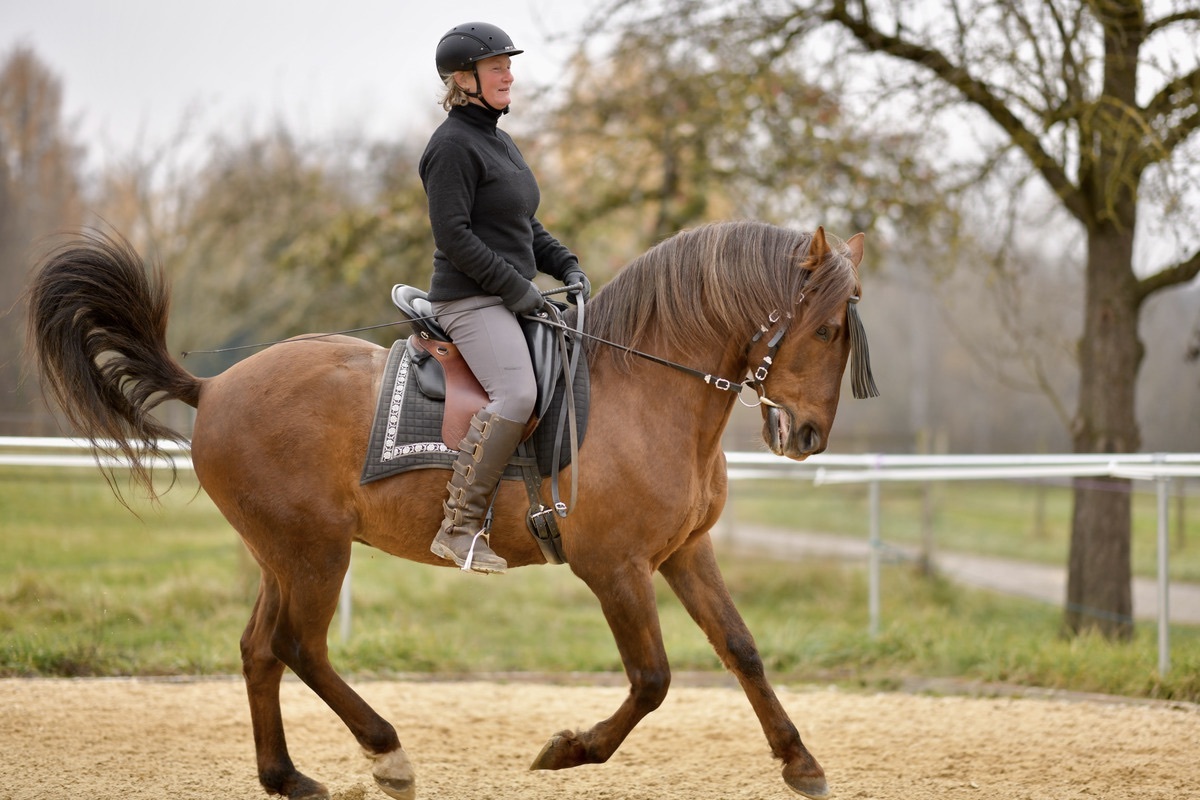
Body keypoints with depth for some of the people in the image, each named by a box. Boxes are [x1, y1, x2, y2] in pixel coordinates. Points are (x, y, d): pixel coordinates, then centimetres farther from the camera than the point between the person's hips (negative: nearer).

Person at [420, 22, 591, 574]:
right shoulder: (453, 145, -10)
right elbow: (452, 235, -18)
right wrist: (513, 285, -18)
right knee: (516, 395, -29)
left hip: (514, 299, 10)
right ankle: (459, 527, -27)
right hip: (471, 300, -10)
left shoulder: (499, 141, 20)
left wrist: (566, 266, 10)